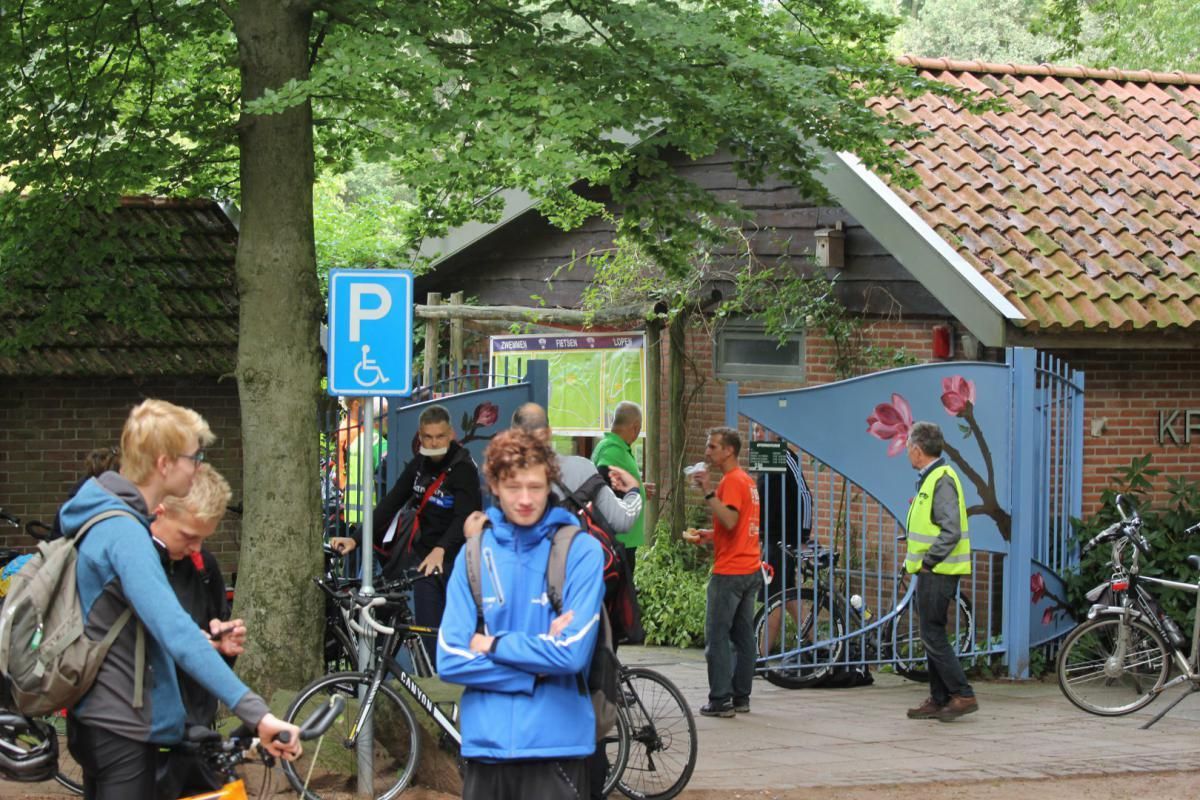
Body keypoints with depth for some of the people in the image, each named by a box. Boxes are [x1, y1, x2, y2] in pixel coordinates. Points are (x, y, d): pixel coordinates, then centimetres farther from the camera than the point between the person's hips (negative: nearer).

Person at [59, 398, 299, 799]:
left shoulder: (103, 518, 9)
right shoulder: (124, 533, -23)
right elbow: (176, 634, -36)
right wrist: (256, 713, -41)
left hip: (99, 717, 10)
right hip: (121, 722, -10)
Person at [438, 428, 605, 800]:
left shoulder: (581, 551, -3)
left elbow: (573, 652, -13)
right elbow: (450, 660, -2)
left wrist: (493, 645, -5)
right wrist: (535, 671, -9)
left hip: (555, 743, -3)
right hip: (485, 743, 3)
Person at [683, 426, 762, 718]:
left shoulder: (732, 481, -13)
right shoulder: (747, 480, 17)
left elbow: (730, 520, -26)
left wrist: (709, 492, -25)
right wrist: (707, 535, 16)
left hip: (730, 571, -10)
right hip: (751, 570, 10)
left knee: (717, 637, -6)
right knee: (743, 636, 10)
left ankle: (720, 700, -8)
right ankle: (741, 697, 12)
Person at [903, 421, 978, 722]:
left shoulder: (942, 480, -16)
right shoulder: (929, 479, 16)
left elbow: (951, 531, -23)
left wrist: (928, 561, -18)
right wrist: (916, 561, 16)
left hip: (937, 572, -10)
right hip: (931, 572, 10)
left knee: (933, 636, -10)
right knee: (932, 636, 12)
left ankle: (963, 695, -9)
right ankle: (939, 700, 16)